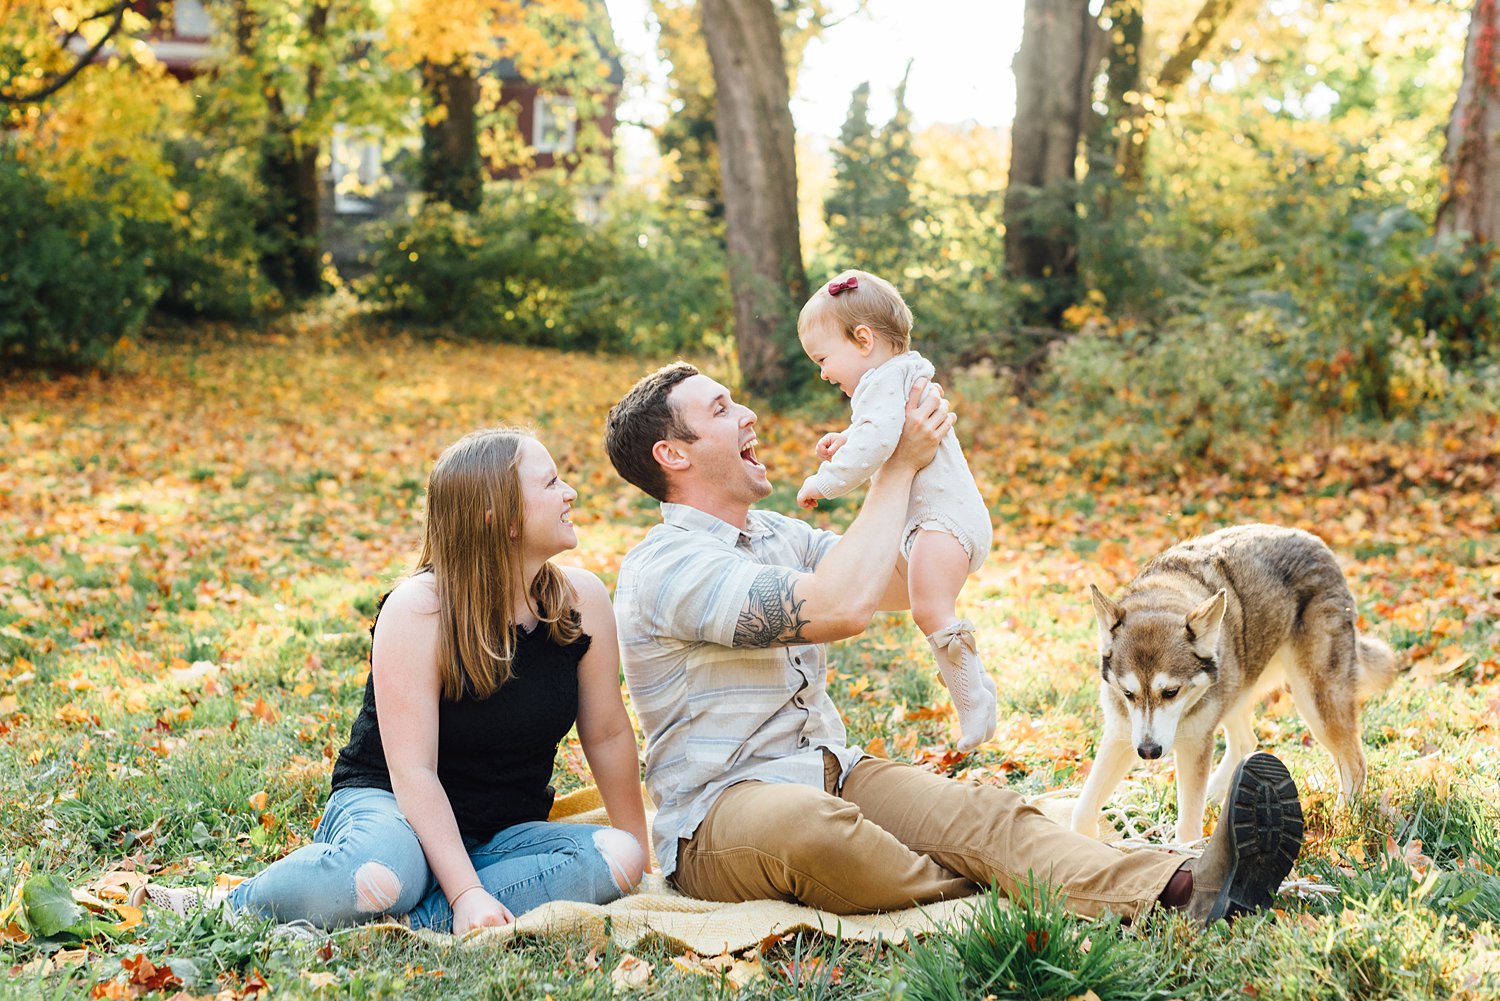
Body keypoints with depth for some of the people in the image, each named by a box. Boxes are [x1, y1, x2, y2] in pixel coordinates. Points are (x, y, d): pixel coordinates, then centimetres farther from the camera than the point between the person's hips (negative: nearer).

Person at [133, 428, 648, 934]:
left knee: (616, 858, -27)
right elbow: (412, 770, -23)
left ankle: (414, 920, -29)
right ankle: (226, 904, -14)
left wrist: (634, 848, 8)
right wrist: (466, 893, -32)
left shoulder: (582, 599, -5)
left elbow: (607, 733, 5)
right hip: (386, 804, -5)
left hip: (503, 835, 5)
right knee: (384, 875, -42)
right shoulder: (417, 609, -18)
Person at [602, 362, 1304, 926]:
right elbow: (840, 608, -27)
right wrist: (898, 465, -16)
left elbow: (908, 585, 21)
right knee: (801, 821, -43)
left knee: (979, 811, -21)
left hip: (832, 776, 7)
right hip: (720, 815, -7)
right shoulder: (663, 567, -15)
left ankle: (1183, 889, -42)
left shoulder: (776, 535, 17)